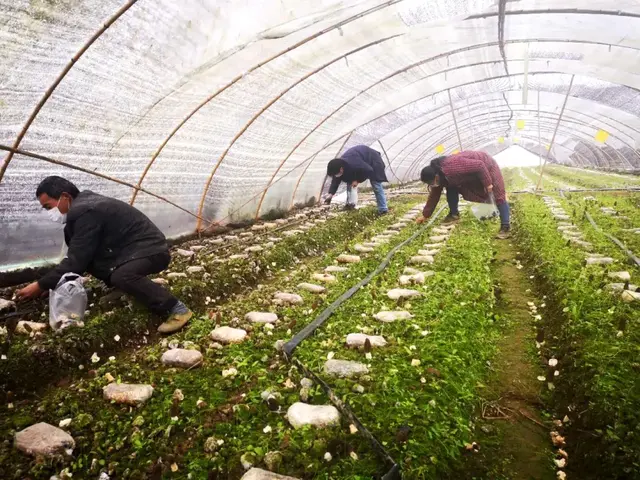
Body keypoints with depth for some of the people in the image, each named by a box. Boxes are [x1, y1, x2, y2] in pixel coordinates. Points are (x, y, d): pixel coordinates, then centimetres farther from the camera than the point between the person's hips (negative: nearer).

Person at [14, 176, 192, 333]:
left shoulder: (85, 212, -21)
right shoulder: (82, 206, 11)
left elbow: (76, 260, -20)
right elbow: (79, 256, 17)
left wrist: (41, 286, -11)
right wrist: (51, 283, 15)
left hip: (151, 249, -10)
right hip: (131, 249, 11)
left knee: (122, 276, -37)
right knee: (88, 258, 6)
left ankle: (177, 309, -26)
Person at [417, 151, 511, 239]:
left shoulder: (453, 168, -42)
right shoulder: (439, 177, -13)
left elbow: (479, 166, -36)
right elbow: (434, 196, 0)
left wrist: (488, 183, -29)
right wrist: (425, 215, 2)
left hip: (486, 165, -8)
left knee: (499, 196, -10)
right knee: (451, 188, -3)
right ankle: (454, 214, 10)